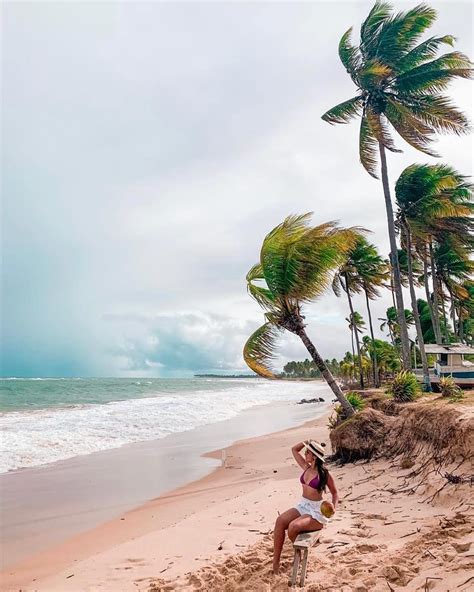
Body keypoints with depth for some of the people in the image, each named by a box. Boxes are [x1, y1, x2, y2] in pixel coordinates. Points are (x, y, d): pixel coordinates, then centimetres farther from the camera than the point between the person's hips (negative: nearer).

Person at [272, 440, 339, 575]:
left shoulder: (324, 474, -11)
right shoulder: (306, 467, 5)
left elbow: (335, 493, 1)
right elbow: (294, 449, 14)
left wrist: (333, 507, -17)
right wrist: (307, 442, 0)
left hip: (316, 511, -6)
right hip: (302, 505, 6)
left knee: (293, 526, -32)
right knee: (280, 521, -21)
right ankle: (276, 562, -17)